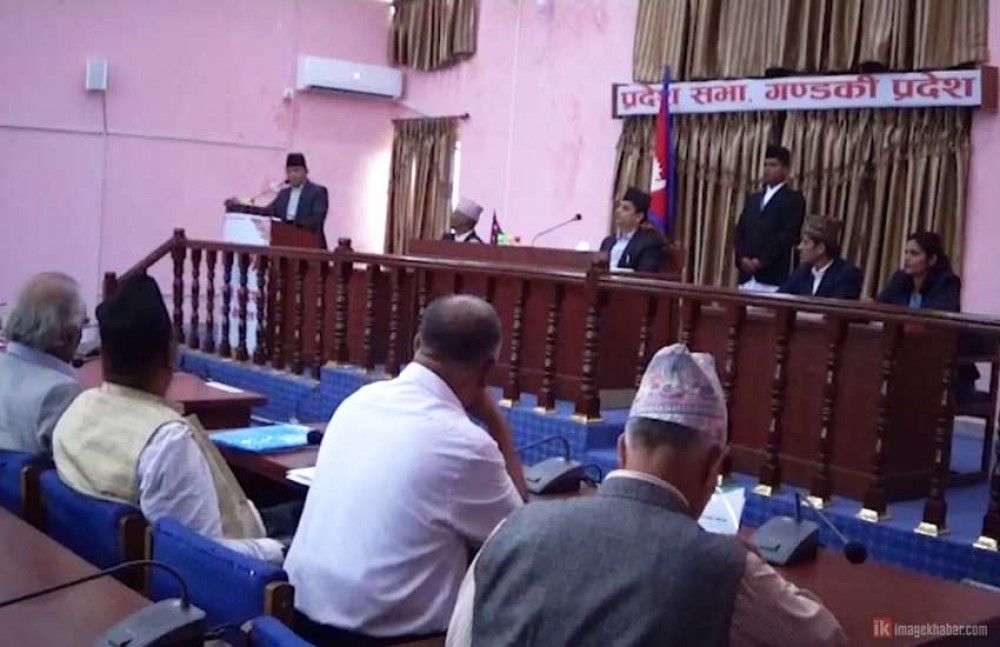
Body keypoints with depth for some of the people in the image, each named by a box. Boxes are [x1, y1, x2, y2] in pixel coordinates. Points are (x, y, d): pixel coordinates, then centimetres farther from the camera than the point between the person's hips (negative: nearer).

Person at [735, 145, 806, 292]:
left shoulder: (794, 199, 2)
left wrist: (761, 261, -14)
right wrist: (742, 258, -3)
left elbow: (788, 236, -9)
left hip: (773, 276, -6)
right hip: (747, 276, 6)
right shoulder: (752, 199, 22)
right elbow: (740, 231, 15)